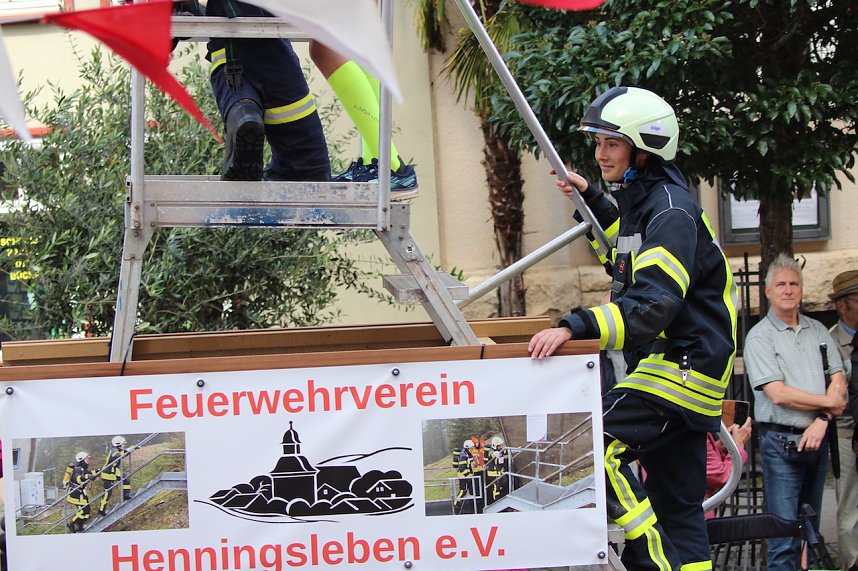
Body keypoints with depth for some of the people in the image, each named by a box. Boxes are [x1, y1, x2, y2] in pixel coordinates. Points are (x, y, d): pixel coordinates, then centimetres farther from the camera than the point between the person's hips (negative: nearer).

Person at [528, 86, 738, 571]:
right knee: (679, 507, 11)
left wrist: (576, 327, -38)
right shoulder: (640, 201, 13)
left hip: (686, 363, -10)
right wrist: (592, 200, 29)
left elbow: (653, 304, -29)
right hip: (674, 364, 10)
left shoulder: (671, 211, -16)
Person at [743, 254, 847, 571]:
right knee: (785, 536, -7)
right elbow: (778, 394, -13)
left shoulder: (817, 331, 13)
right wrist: (829, 403, -5)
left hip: (817, 439, 6)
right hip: (781, 441, -6)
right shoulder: (759, 337, -5)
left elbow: (838, 380, 7)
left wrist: (822, 420, -10)